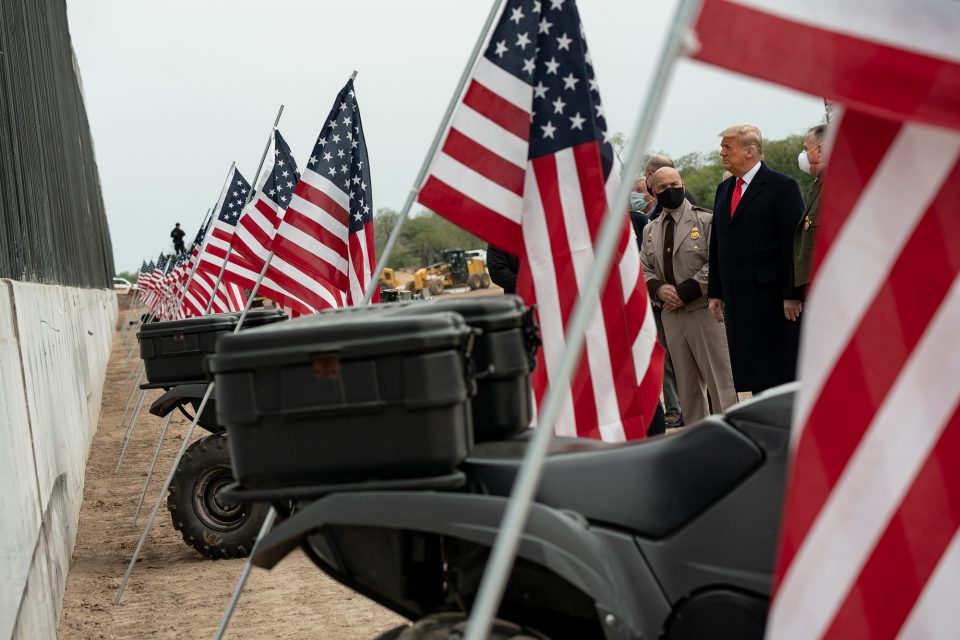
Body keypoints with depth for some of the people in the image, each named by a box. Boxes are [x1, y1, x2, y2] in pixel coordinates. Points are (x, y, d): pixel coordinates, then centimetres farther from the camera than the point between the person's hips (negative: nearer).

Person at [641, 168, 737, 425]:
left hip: (704, 309, -5)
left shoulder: (705, 219, -3)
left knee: (719, 379, -4)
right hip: (671, 314, 5)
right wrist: (659, 288, -8)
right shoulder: (650, 230, 14)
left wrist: (685, 292, -15)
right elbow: (643, 268, 14)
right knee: (688, 384, 9)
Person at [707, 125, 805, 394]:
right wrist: (715, 292, 14)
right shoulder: (724, 189, 16)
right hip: (737, 299, 7)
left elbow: (794, 244, -10)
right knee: (753, 378, 7)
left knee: (781, 374, -3)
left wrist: (792, 294, -15)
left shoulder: (782, 187, -5)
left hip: (772, 298, -6)